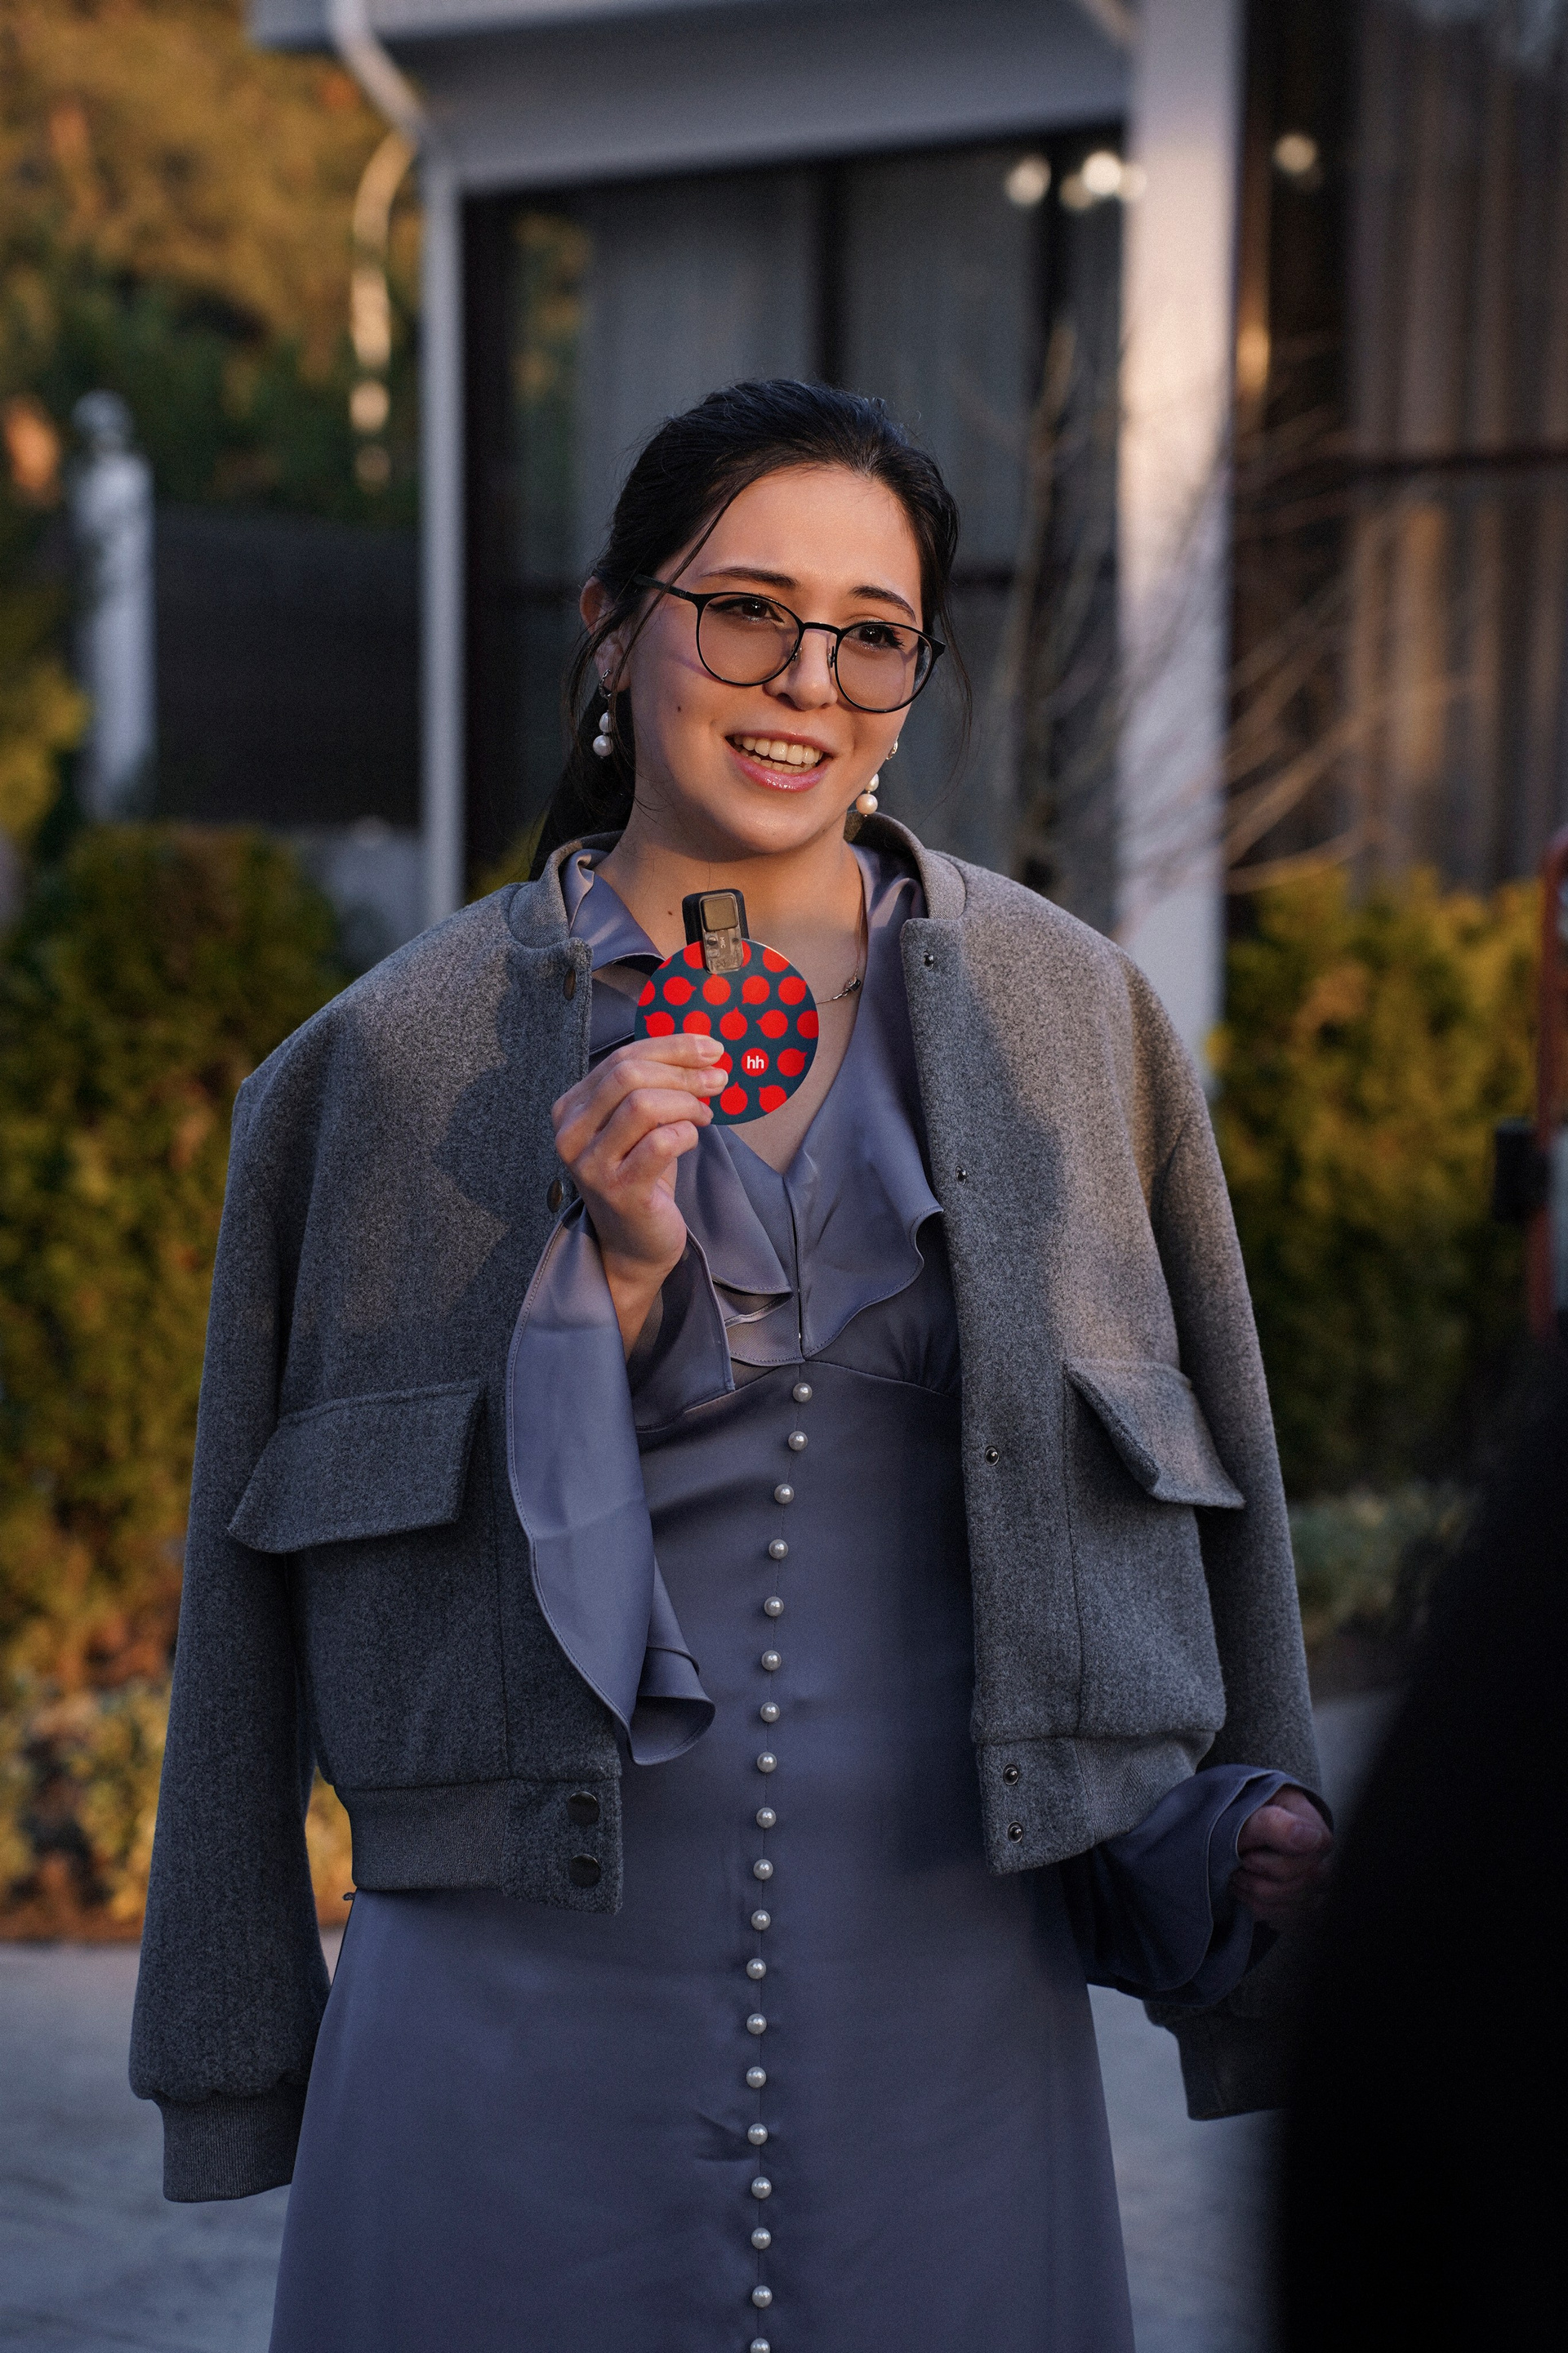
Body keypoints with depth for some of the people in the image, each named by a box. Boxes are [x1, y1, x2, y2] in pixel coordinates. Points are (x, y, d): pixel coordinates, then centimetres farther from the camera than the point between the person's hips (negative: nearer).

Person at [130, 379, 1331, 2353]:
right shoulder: (396, 1058, 0)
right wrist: (610, 1287, -13)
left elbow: (1197, 1505, 11)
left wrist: (1253, 1821, 2)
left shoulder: (1068, 1018, 4)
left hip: (949, 2006, 1)